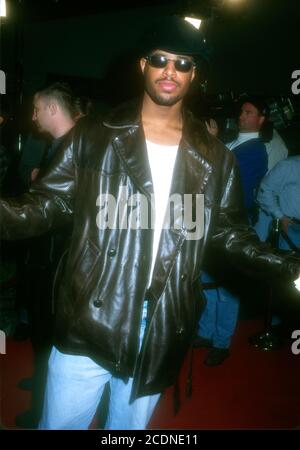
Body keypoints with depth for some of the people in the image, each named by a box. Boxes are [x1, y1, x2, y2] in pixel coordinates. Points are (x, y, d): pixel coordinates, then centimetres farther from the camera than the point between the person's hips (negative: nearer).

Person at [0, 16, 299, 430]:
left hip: (161, 337, 2)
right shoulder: (93, 139, -1)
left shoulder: (215, 159, 4)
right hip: (89, 326, -1)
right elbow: (47, 205, -2)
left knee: (130, 425, 23)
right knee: (60, 423, 14)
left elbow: (231, 233, 8)